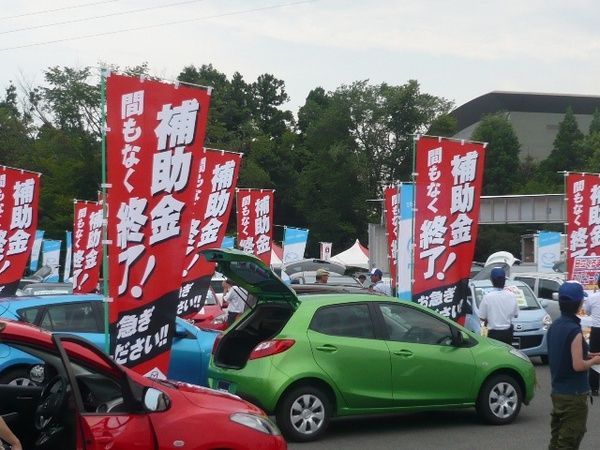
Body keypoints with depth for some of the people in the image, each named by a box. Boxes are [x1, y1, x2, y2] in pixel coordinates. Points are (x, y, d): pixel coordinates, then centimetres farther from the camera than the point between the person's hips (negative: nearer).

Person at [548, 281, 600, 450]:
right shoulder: (574, 330, -20)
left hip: (557, 392, 8)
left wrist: (586, 355, 13)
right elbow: (578, 366, -22)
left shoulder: (554, 326, 6)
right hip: (574, 395, -8)